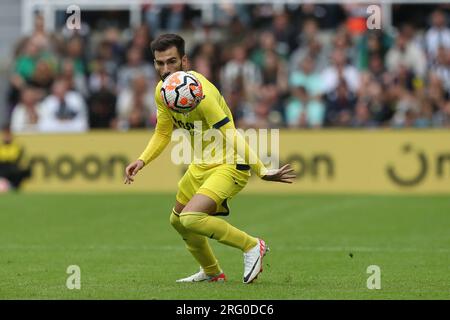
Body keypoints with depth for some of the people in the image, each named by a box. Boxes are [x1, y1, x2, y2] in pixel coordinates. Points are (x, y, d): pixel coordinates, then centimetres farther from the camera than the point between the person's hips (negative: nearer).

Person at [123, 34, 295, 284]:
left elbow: (232, 138, -30)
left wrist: (262, 171, -37)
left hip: (229, 166, -9)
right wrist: (142, 160, -3)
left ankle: (251, 246, -9)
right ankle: (211, 272, 44)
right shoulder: (162, 91, -2)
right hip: (201, 166, 9)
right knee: (178, 220, 22)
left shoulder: (200, 93, -28)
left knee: (191, 218, -27)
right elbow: (162, 133, 13)